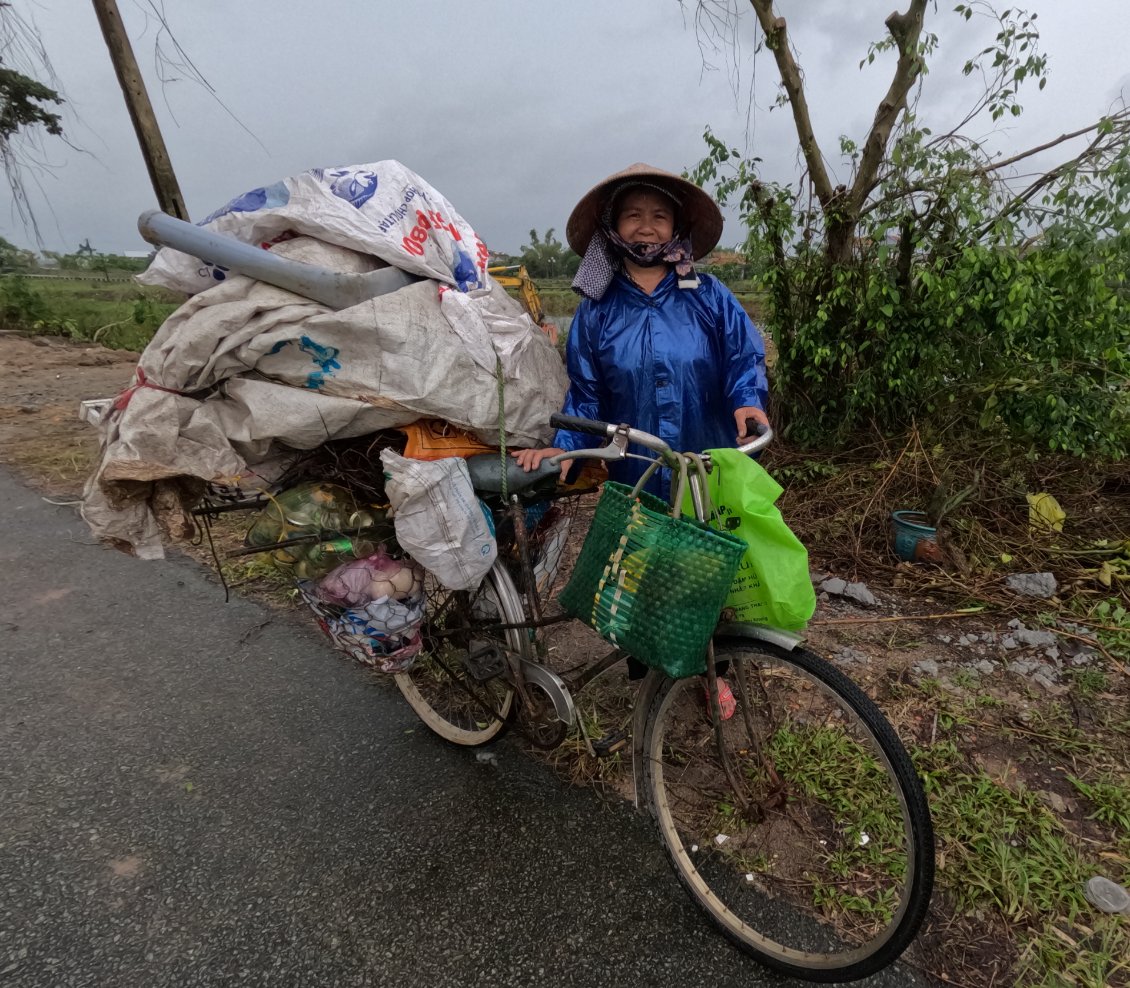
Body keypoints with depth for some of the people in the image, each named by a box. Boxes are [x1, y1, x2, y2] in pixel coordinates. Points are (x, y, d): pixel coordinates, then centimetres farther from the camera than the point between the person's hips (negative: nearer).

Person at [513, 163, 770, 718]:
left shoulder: (708, 297, 1)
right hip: (634, 483, 0)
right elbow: (585, 394, 2)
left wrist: (747, 400, -21)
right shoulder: (596, 310, 3)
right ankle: (645, 672, 39)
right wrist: (565, 445, -12)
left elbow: (745, 356, -1)